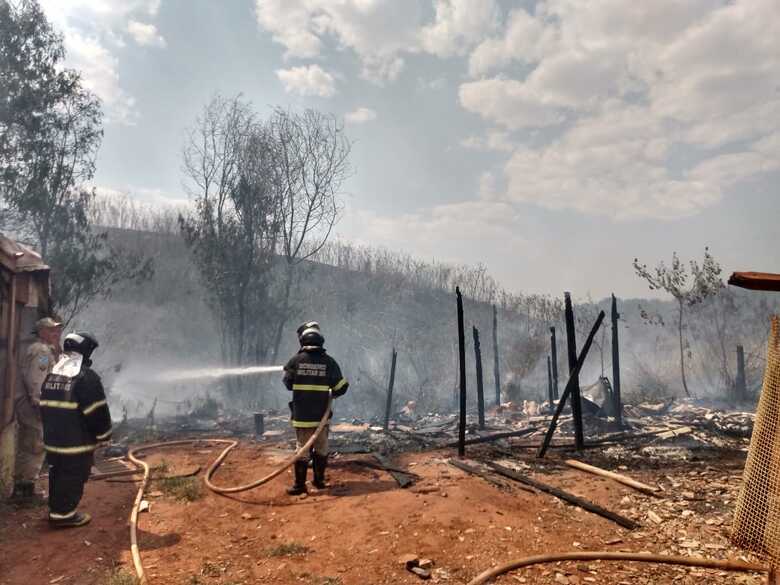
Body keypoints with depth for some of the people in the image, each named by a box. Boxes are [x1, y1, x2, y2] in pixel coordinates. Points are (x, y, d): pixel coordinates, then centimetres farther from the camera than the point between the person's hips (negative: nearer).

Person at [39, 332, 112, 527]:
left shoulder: (51, 375, 9)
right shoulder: (87, 377, -19)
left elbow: (44, 406, 17)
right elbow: (97, 412, -18)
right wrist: (104, 434, -4)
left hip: (53, 439, 8)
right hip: (77, 443, -8)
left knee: (57, 474, 20)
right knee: (73, 478, 4)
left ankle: (56, 509, 32)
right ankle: (64, 514, 12)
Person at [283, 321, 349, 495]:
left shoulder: (296, 360, -9)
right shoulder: (329, 361, -8)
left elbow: (288, 384, 5)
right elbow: (341, 388, -2)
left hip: (302, 415, -1)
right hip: (322, 415, 1)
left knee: (302, 450, 8)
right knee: (321, 449, 15)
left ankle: (300, 485, 12)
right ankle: (319, 480, 25)